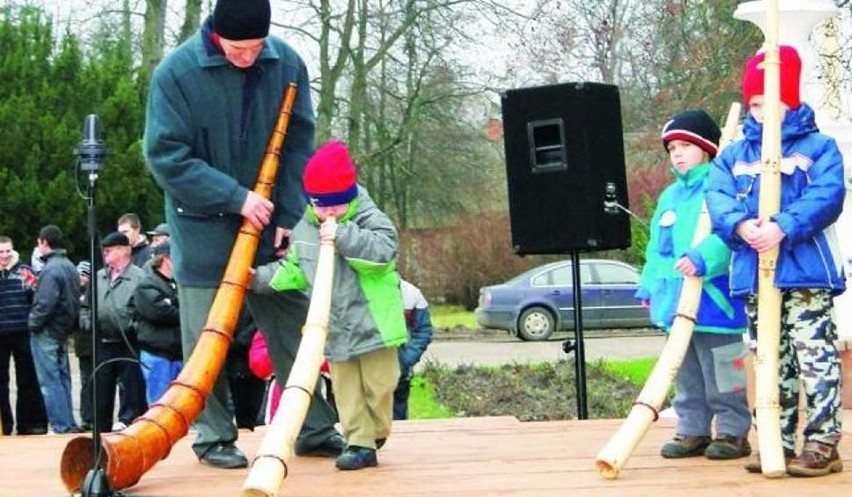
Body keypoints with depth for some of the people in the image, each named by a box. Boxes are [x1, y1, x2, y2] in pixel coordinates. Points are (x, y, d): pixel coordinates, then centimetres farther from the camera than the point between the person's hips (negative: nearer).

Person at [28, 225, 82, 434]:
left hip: (47, 333, -9)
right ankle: (69, 424, 18)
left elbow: (45, 303, -23)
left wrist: (33, 323, -10)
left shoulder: (51, 269, -18)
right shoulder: (70, 267, 11)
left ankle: (61, 426, -5)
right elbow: (75, 299, 14)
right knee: (62, 379, 14)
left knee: (50, 381, -4)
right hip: (63, 331, 9)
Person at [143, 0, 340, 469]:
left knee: (294, 328, 7)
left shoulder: (287, 64, -6)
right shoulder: (176, 72, -15)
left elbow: (297, 145, 0)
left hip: (269, 223, 3)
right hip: (204, 227, -3)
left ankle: (316, 429, 16)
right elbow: (166, 156, -15)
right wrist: (236, 197, -20)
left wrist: (290, 217, -7)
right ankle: (214, 436, 12)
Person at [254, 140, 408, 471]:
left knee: (378, 384, 6)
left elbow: (384, 250, -26)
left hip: (373, 321, -4)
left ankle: (374, 434, 25)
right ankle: (359, 442, 7)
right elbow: (294, 270, 16)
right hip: (335, 329, 4)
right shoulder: (303, 231, 6)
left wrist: (342, 237, -32)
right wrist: (259, 278, 4)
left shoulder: (369, 219, -9)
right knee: (346, 390, 4)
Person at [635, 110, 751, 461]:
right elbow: (656, 247, 21)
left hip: (713, 300, -8)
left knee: (721, 373, -2)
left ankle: (733, 432, 7)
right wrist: (649, 286, 18)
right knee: (686, 376, 14)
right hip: (676, 301, 8)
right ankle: (693, 431, 22)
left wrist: (702, 258, -35)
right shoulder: (669, 197, 16)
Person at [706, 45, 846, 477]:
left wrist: (783, 227, -27)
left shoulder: (818, 147, 3)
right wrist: (740, 225, -21)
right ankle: (776, 441, 18)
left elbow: (827, 197, -13)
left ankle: (822, 443, -2)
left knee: (815, 358, -7)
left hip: (806, 270, -5)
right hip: (753, 275, 5)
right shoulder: (733, 155, 15)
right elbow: (717, 199, 0)